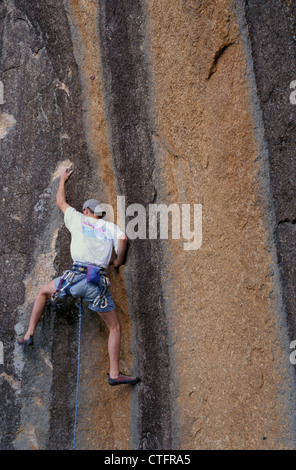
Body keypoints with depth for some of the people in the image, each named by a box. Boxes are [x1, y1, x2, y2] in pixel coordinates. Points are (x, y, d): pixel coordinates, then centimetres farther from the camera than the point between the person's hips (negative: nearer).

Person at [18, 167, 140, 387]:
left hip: (76, 277, 0)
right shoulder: (111, 227, 15)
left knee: (43, 291, 28)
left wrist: (63, 180, 47)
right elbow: (122, 239, -7)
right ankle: (115, 373, 3)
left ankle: (29, 334, 23)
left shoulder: (78, 219, 15)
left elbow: (61, 201, 30)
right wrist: (119, 260, 11)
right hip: (99, 282, 0)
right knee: (115, 328, 9)